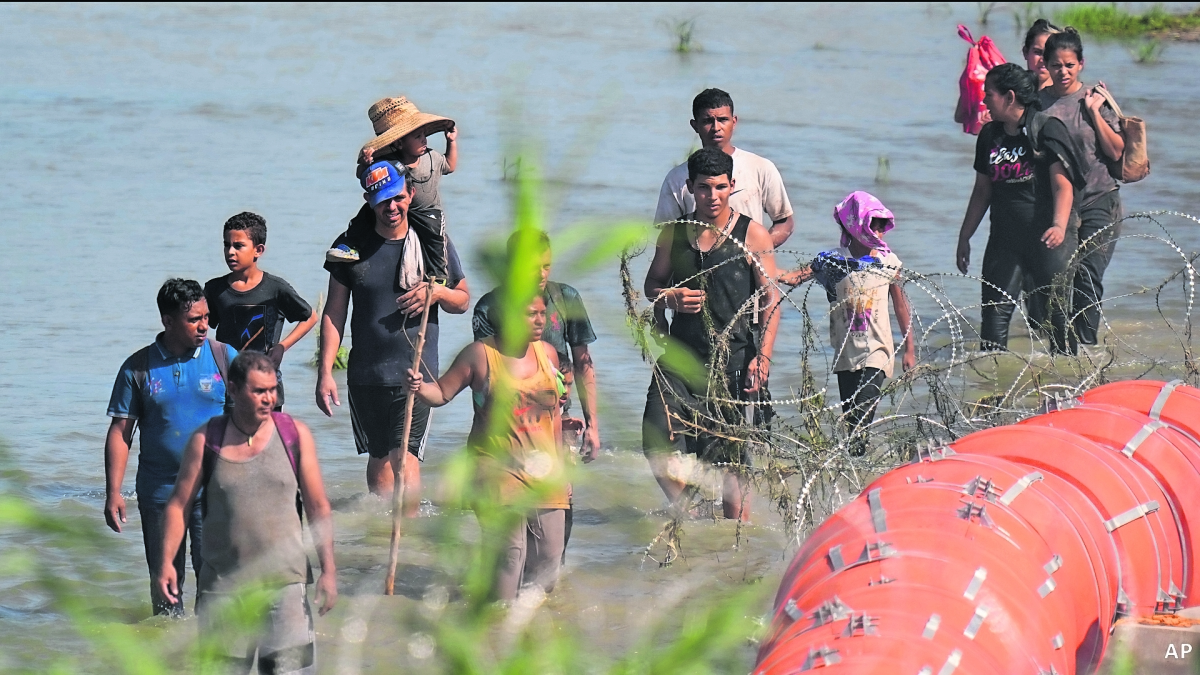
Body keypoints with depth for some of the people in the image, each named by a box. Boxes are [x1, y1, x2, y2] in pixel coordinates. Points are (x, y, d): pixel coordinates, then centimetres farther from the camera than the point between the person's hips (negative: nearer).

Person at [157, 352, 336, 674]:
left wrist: (328, 570, -1)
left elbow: (318, 507, 6)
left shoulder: (295, 434, 4)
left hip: (284, 582, -1)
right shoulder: (206, 440, 2)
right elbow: (178, 505, 5)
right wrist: (166, 562, -8)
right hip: (223, 585, 1)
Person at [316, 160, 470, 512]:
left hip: (415, 372, -2)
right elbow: (334, 314, 6)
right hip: (365, 374, 2)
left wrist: (438, 292, -11)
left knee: (405, 456, -15)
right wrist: (325, 373, -1)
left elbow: (463, 300, 13)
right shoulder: (351, 246, 3)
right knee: (378, 459, 11)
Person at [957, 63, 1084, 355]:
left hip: (1046, 238, -5)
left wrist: (1059, 225, -29)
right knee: (994, 311, -4)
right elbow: (982, 191, 20)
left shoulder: (1046, 129, -7)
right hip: (1004, 237, 5)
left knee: (1057, 310, -1)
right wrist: (964, 237, 19)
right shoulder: (990, 135, 11)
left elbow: (1063, 185, -14)